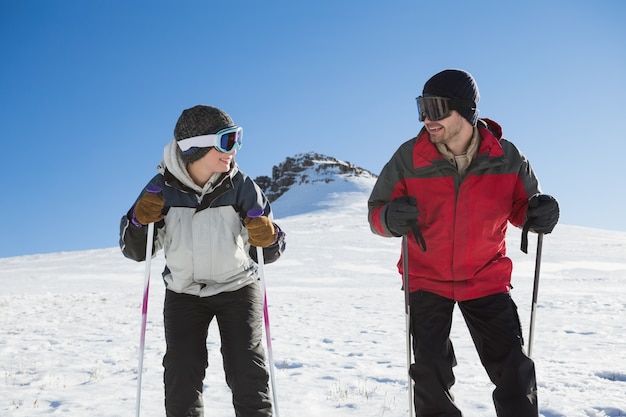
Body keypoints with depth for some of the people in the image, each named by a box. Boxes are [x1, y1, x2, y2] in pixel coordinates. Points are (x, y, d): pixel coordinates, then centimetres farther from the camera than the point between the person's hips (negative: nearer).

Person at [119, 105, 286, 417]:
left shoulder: (241, 186, -15)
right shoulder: (163, 188, -13)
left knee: (248, 374, -5)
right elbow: (136, 251, -6)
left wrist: (268, 239, -34)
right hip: (183, 293, 1)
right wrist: (139, 220, -26)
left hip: (237, 289, -1)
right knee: (181, 379, -1)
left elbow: (269, 252, -10)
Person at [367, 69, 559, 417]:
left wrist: (537, 213, -22)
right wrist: (390, 218, -32)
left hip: (486, 280, 0)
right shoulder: (409, 157, -15)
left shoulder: (505, 158, -13)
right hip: (427, 280, 0)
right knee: (431, 373, 5)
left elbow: (522, 204, 2)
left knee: (513, 369, 4)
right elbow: (376, 209, -8)